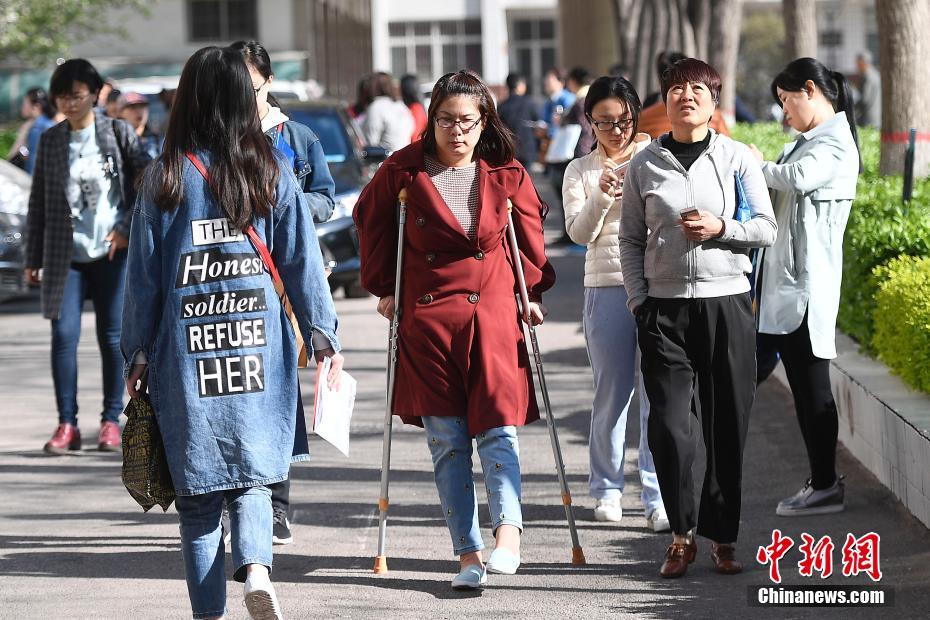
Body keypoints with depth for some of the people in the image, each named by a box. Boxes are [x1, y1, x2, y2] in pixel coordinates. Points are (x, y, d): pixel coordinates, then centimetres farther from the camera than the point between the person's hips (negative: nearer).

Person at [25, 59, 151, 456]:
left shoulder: (118, 133, 1)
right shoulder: (50, 141, 7)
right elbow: (38, 202, 10)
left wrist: (128, 229, -7)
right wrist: (32, 258, 8)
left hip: (112, 252, -1)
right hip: (65, 256, 2)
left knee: (111, 337, 3)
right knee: (64, 335, -6)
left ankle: (110, 421, 12)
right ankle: (67, 424, 0)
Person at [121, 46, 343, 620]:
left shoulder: (165, 179, -2)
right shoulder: (273, 173, 0)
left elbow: (144, 275, 1)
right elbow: (303, 261, 2)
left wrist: (137, 355, 9)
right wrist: (324, 337, 9)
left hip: (184, 353, -1)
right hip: (259, 351, 1)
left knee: (198, 490, 8)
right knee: (252, 475, 10)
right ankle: (256, 566, -16)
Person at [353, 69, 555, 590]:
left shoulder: (507, 176, 3)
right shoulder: (403, 172, 0)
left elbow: (531, 235, 14)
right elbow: (372, 221, 13)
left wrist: (534, 293, 12)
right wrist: (384, 288, 10)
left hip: (493, 316, 0)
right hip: (425, 320, 0)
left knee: (498, 428, -12)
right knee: (446, 441, 0)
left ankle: (508, 534, -19)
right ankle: (469, 555, 3)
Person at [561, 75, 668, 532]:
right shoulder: (580, 171, 9)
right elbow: (579, 233, -2)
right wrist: (601, 196, -19)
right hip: (607, 289, 1)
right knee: (611, 394, 5)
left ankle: (658, 498, -3)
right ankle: (607, 489, 21)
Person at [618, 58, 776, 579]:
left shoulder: (737, 158, 4)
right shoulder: (645, 165, 7)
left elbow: (767, 228, 4)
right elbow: (631, 239, 11)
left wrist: (721, 228, -13)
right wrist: (638, 298, 1)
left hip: (727, 303, 0)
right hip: (664, 308, 0)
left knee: (728, 426, 3)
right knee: (668, 424, -9)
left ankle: (723, 536, 15)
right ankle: (682, 533, 7)